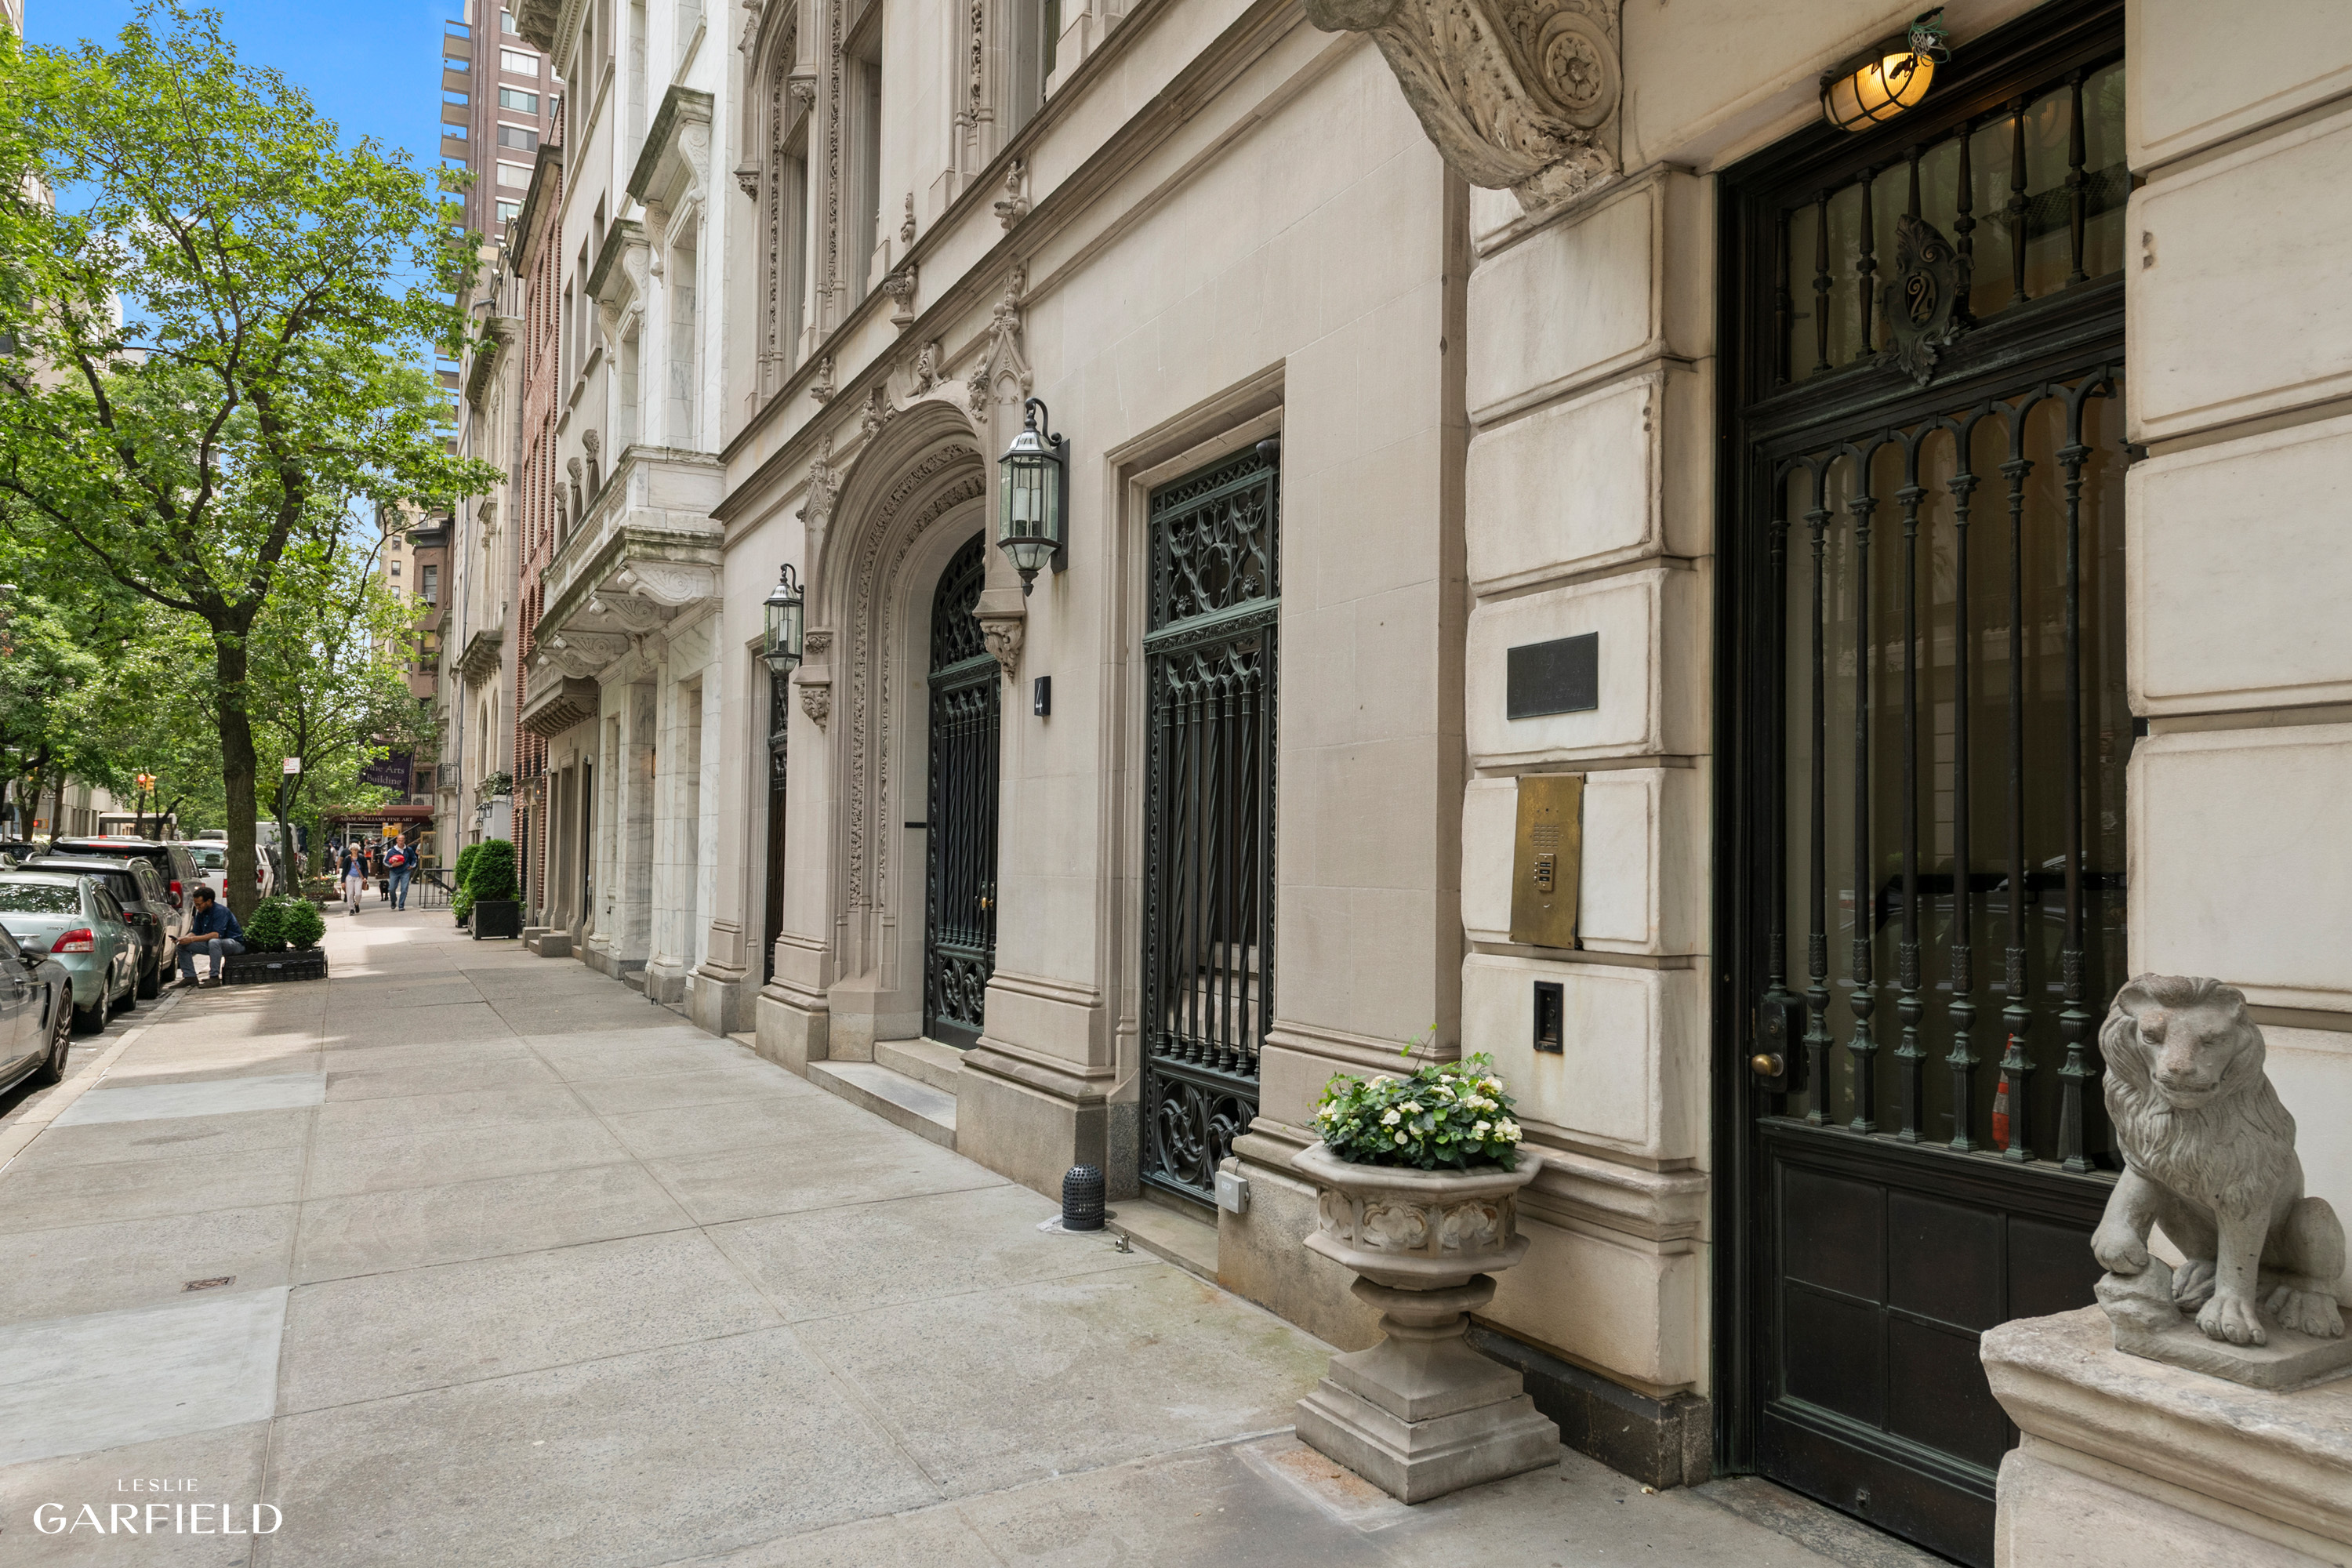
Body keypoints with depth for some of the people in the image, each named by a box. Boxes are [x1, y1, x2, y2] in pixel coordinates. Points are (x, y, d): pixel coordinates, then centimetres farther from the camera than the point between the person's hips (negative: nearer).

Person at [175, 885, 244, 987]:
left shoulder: (220, 911, -21)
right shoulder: (201, 913, 5)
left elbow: (217, 934, -31)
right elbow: (195, 932, 9)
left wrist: (192, 939, -31)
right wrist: (183, 938, -13)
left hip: (235, 943, -9)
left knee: (214, 942, -40)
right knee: (183, 946, 1)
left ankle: (214, 977, -33)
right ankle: (189, 977, 2)